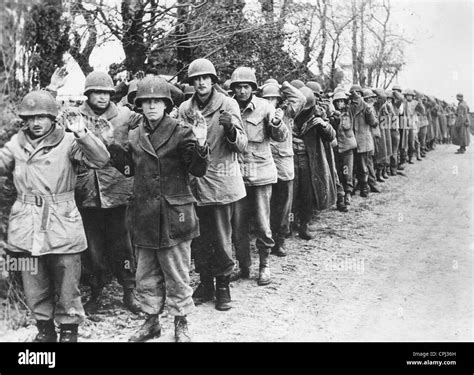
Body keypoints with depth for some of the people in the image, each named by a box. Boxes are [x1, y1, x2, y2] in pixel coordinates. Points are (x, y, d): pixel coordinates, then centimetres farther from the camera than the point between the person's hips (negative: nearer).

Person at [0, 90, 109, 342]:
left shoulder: (68, 142, -5)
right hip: (26, 228, 4)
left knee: (66, 284, 6)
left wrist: (82, 134, -27)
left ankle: (69, 329, 25)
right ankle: (44, 328, 32)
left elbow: (100, 160, -15)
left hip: (62, 226, -4)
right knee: (34, 286, 14)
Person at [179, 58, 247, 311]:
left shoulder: (227, 105, -4)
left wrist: (231, 129, -26)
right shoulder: (185, 109, 5)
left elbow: (241, 146, -9)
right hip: (194, 183, 3)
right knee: (198, 238, 11)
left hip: (221, 183, -3)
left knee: (221, 240, 2)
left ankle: (223, 285, 20)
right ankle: (205, 283, 29)